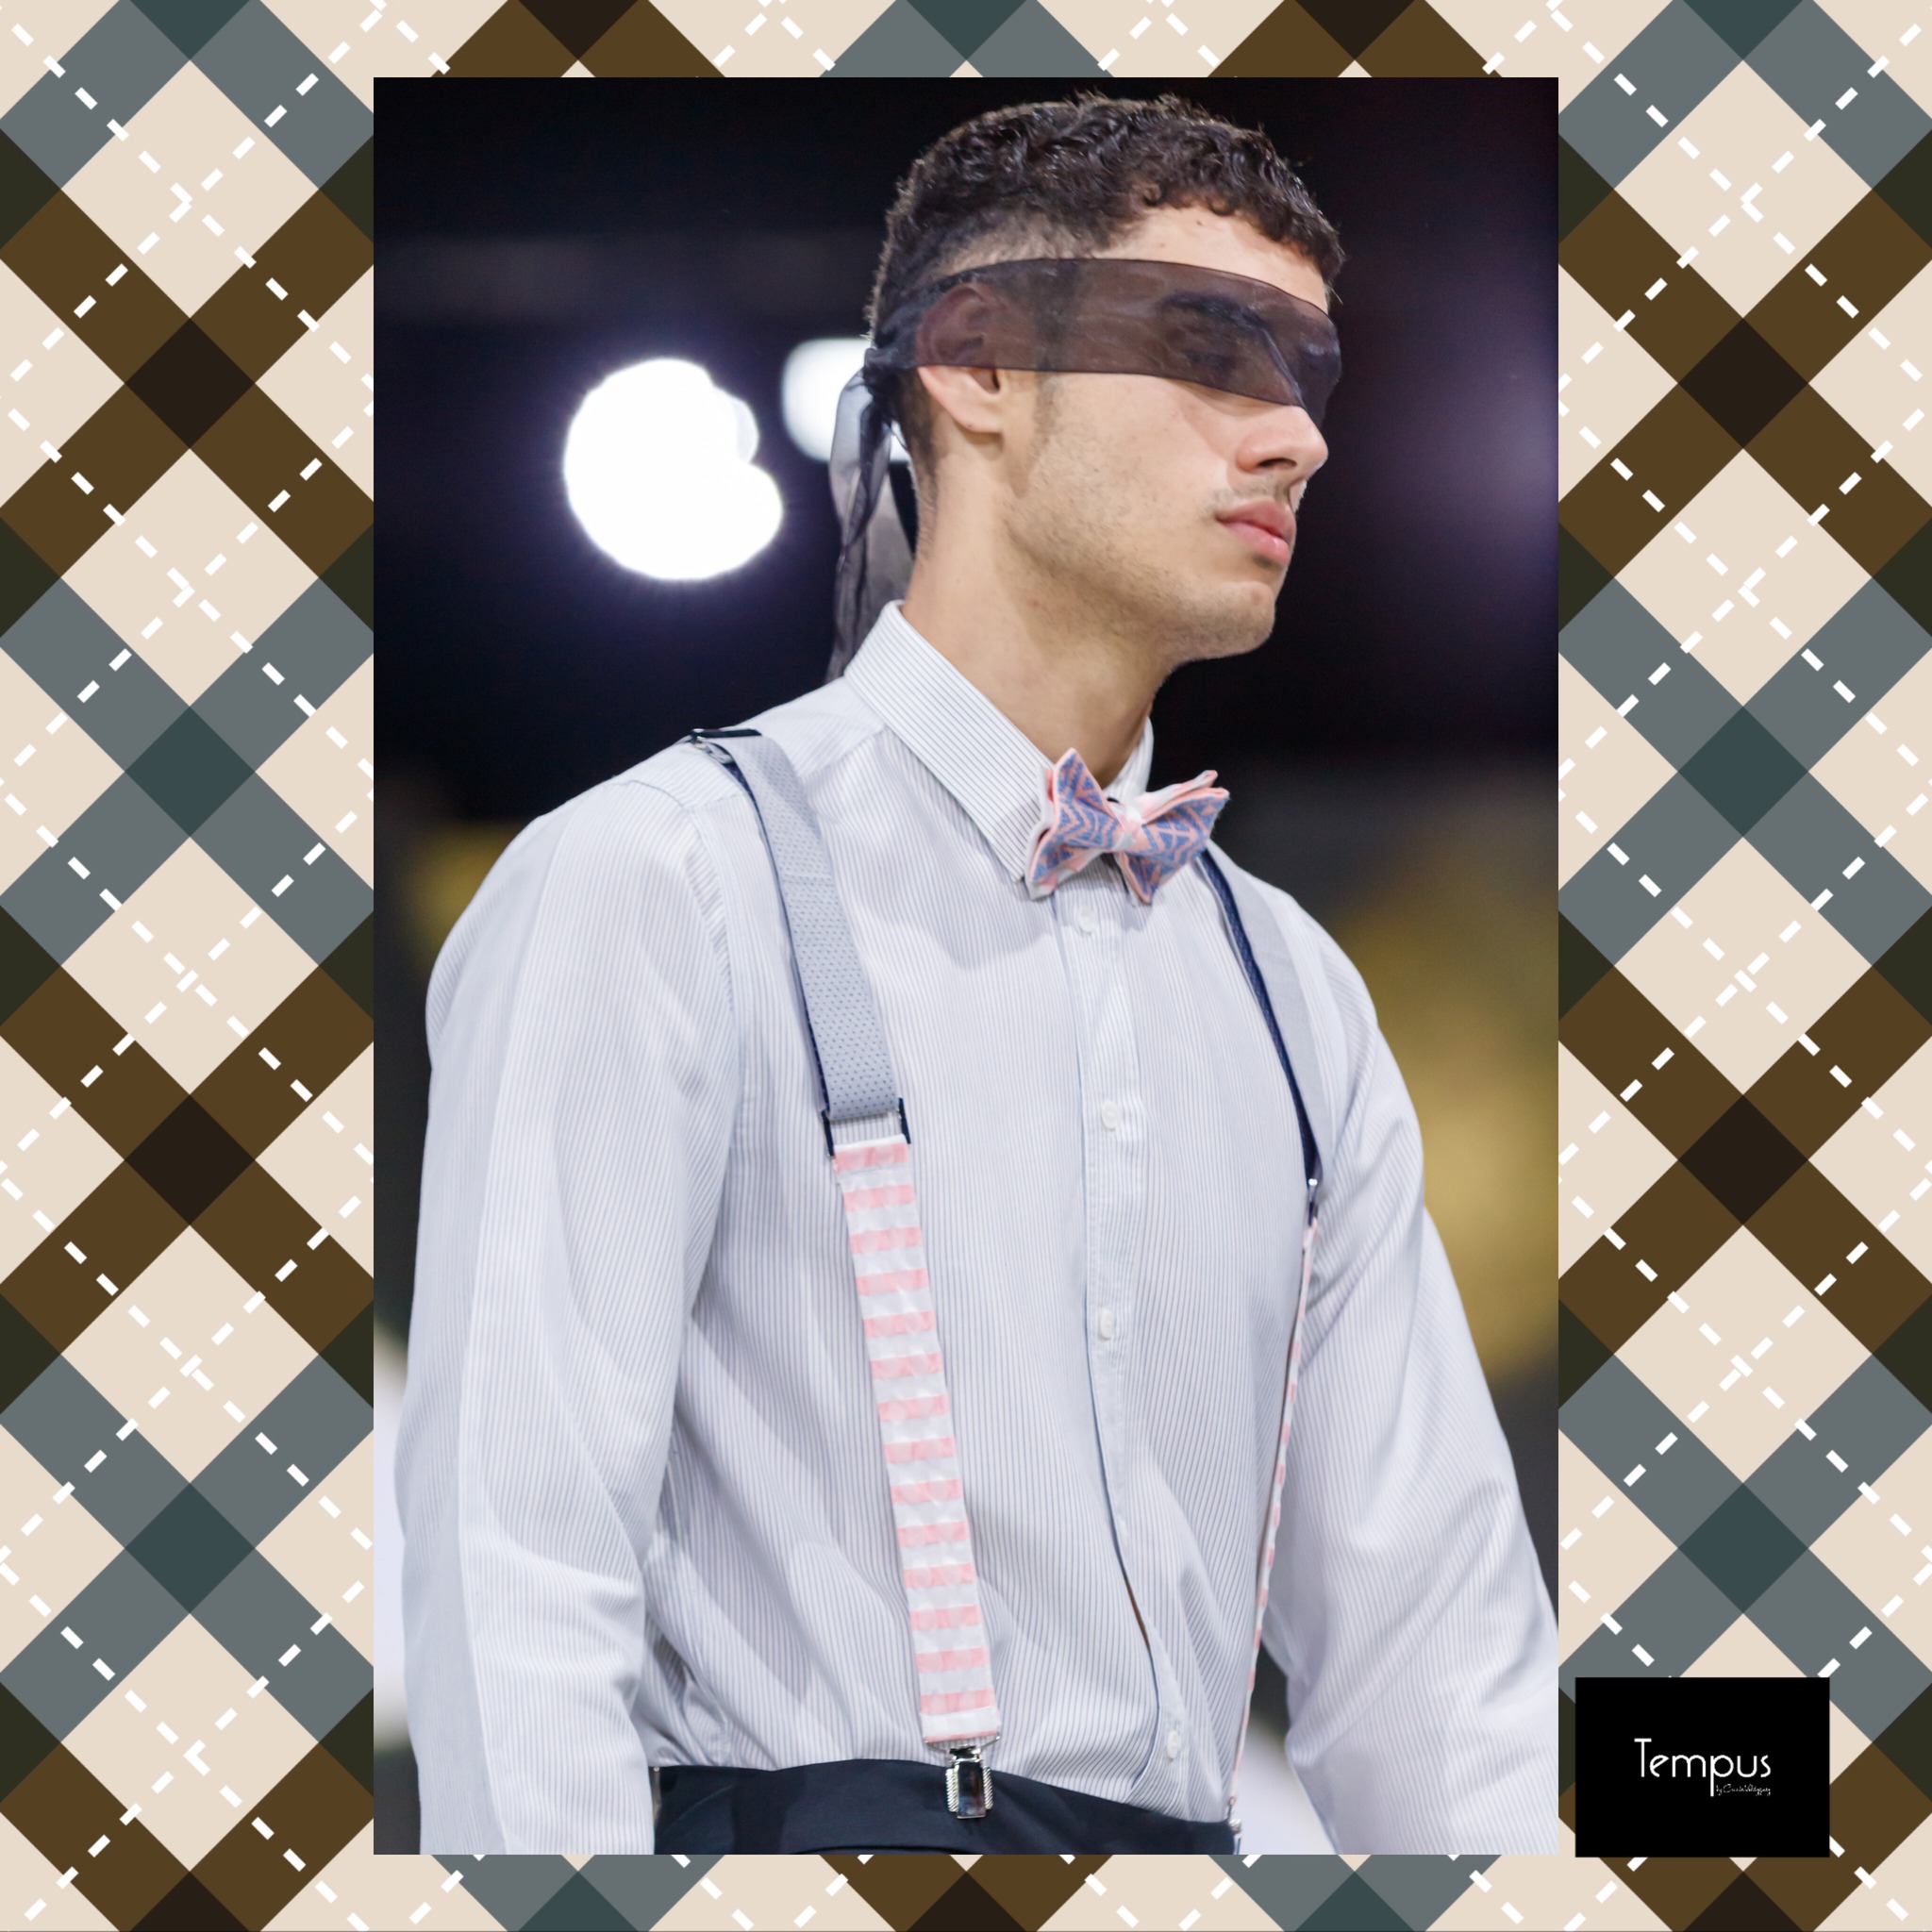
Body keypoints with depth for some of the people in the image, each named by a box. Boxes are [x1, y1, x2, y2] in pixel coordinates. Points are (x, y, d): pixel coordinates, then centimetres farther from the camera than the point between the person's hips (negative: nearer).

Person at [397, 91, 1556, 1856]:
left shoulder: (1297, 996, 19)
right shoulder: (650, 892, -1)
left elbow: (1420, 1624, 16)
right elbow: (518, 1587, -9)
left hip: (1189, 1829, 6)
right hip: (825, 1813, -6)